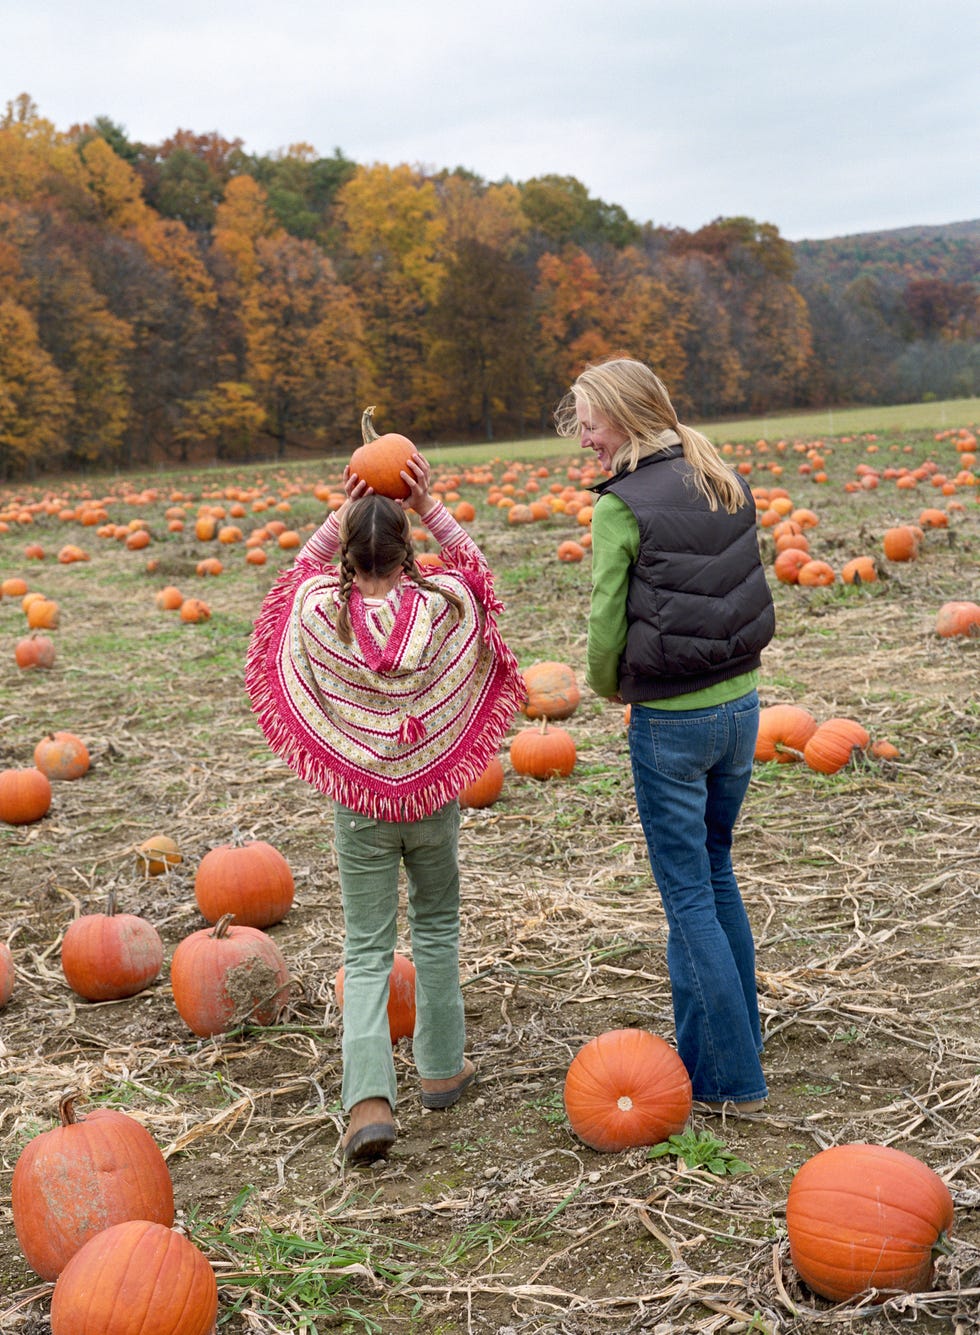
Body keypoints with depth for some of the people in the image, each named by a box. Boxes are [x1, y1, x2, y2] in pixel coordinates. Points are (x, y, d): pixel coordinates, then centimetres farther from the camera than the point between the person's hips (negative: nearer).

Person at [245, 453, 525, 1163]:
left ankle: (370, 1099, -8)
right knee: (437, 926, 21)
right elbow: (474, 567, 10)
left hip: (359, 808, 0)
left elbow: (304, 570, 11)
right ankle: (442, 1067, 31)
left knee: (367, 951, 6)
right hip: (435, 799, 1)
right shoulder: (445, 605, -13)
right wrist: (430, 506, 3)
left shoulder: (319, 614, -14)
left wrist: (342, 513, 3)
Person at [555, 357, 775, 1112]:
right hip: (741, 703, 7)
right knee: (715, 872, 22)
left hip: (670, 722, -7)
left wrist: (611, 687, 6)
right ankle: (733, 1042, 32)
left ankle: (732, 1077, 12)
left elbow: (607, 626, -13)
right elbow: (753, 596, 10)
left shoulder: (621, 508, -15)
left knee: (689, 896, 5)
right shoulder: (729, 486, 5)